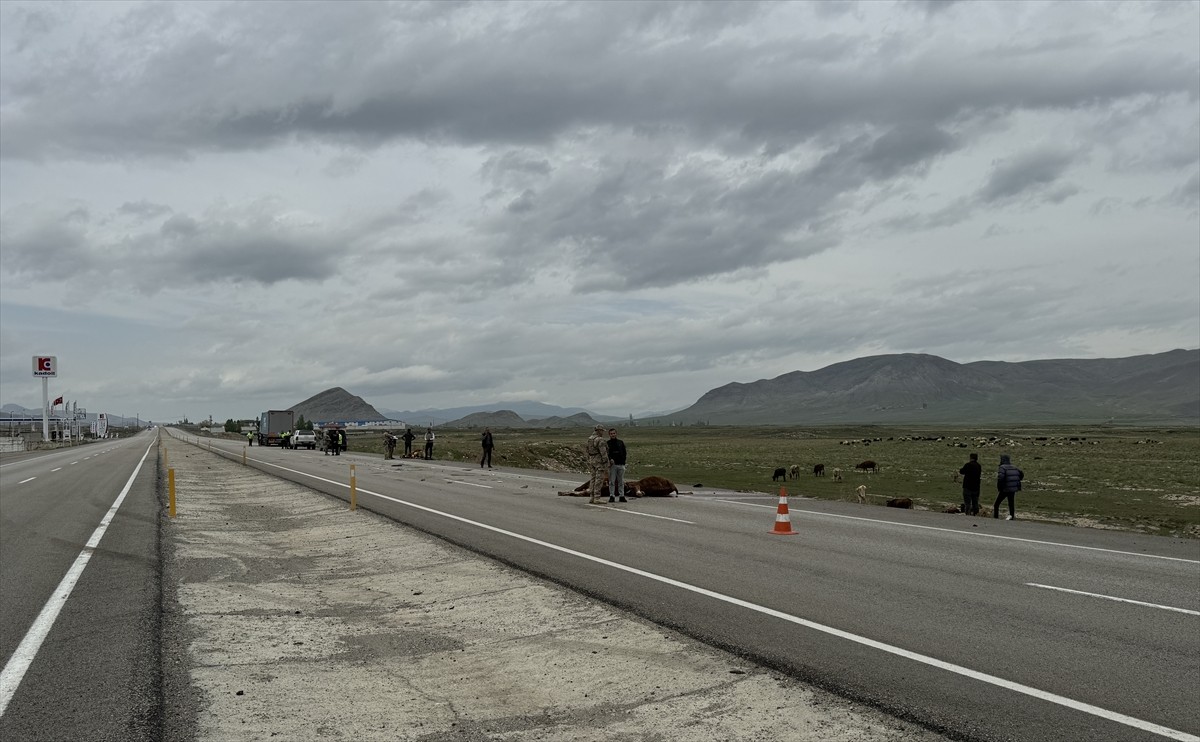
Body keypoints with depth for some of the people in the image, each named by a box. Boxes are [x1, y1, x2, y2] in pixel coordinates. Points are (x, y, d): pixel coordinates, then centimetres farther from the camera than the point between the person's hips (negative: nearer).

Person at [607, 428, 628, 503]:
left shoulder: (621, 442, 12)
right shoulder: (607, 443, 4)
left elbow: (624, 453, 13)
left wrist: (623, 462, 1)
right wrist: (610, 459, -23)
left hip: (621, 464, 2)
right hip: (612, 465, -2)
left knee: (621, 481, 5)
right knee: (611, 481, -2)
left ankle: (622, 496, 8)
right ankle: (611, 496, 2)